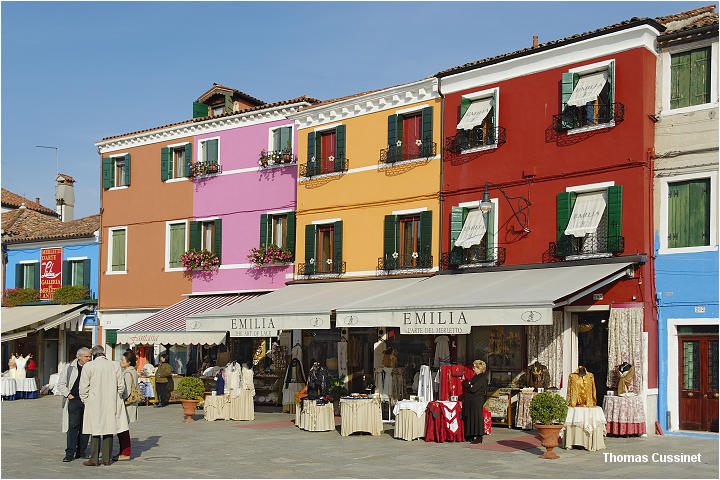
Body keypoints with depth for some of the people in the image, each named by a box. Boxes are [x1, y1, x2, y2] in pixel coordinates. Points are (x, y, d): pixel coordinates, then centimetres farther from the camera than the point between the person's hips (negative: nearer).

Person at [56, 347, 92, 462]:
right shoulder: (69, 368, 5)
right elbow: (60, 384, 8)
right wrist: (68, 395, -4)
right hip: (74, 400, -3)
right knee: (73, 426, -9)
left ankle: (81, 451, 13)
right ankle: (70, 453, -7)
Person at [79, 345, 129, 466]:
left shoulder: (88, 367, -6)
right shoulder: (115, 366, 1)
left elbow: (83, 387, -4)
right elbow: (121, 386, 3)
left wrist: (85, 401, 9)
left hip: (94, 404, -2)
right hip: (111, 404, 2)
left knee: (95, 430, 3)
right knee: (109, 430, 9)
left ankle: (94, 459, 3)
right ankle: (106, 459, 12)